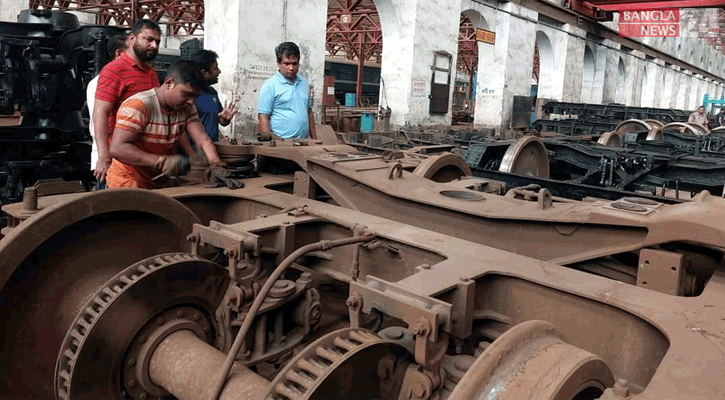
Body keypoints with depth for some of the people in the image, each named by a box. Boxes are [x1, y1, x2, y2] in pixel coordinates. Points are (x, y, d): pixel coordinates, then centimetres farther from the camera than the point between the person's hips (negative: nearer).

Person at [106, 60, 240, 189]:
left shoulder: (187, 108, 4)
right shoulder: (138, 106, -17)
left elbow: (202, 140, -6)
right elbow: (116, 148, -24)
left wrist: (216, 167, -24)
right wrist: (162, 162, -31)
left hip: (160, 185, 6)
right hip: (128, 186, -6)